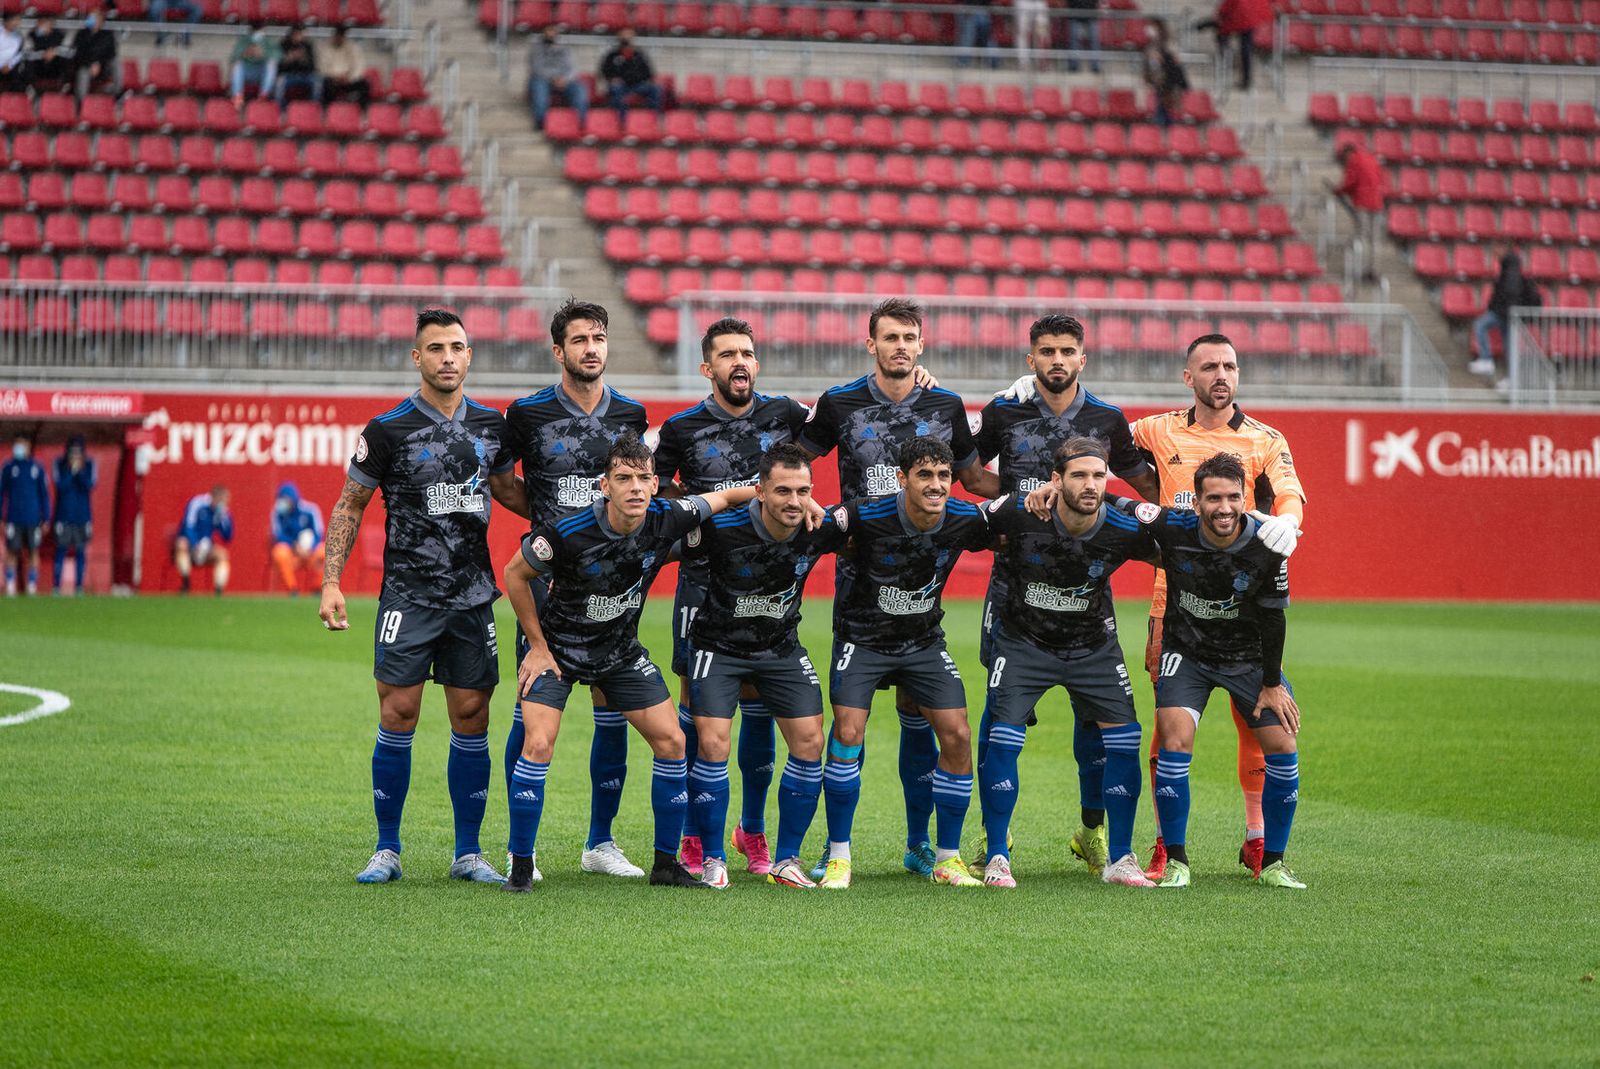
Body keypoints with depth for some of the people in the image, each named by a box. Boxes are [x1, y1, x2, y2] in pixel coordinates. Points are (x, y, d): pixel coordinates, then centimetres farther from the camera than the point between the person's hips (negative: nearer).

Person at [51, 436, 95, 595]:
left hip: (82, 515, 1)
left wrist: (79, 471, -20)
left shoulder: (89, 465, 2)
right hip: (64, 515, -1)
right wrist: (71, 470, -18)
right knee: (61, 549, -2)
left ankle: (79, 586, 6)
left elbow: (89, 485, -9)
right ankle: (57, 586, 1)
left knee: (80, 552, 2)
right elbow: (60, 485, -9)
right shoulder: (60, 464, 0)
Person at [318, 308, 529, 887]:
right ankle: (387, 850, 7)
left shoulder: (491, 426, 6)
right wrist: (331, 582, -5)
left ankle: (467, 853, 12)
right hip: (408, 596, -3)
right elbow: (350, 503, 2)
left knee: (471, 720, 4)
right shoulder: (389, 429, -5)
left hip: (473, 597, 3)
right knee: (398, 717, -4)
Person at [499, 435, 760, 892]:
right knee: (538, 745, -19)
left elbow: (721, 498, 3)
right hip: (557, 647, -4)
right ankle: (520, 867, -7)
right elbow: (515, 574, -12)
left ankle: (666, 864, 11)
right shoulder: (568, 531, -28)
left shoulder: (666, 519, -18)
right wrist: (538, 646, -10)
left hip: (621, 649, 4)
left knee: (671, 741, -2)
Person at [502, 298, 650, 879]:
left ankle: (600, 842, 14)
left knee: (614, 708, 4)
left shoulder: (630, 414, 8)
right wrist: (550, 519, 3)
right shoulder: (528, 413, -1)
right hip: (547, 574, -3)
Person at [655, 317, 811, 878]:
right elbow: (657, 492, 13)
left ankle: (753, 831, 15)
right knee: (696, 704, -1)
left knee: (759, 704, 4)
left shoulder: (785, 416, 4)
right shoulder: (682, 428, 0)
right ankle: (693, 833, 7)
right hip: (703, 579, -2)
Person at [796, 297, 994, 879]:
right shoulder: (840, 404, 1)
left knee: (918, 710, 4)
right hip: (858, 570, -1)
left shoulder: (945, 406, 6)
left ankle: (919, 843, 12)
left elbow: (972, 475, 19)